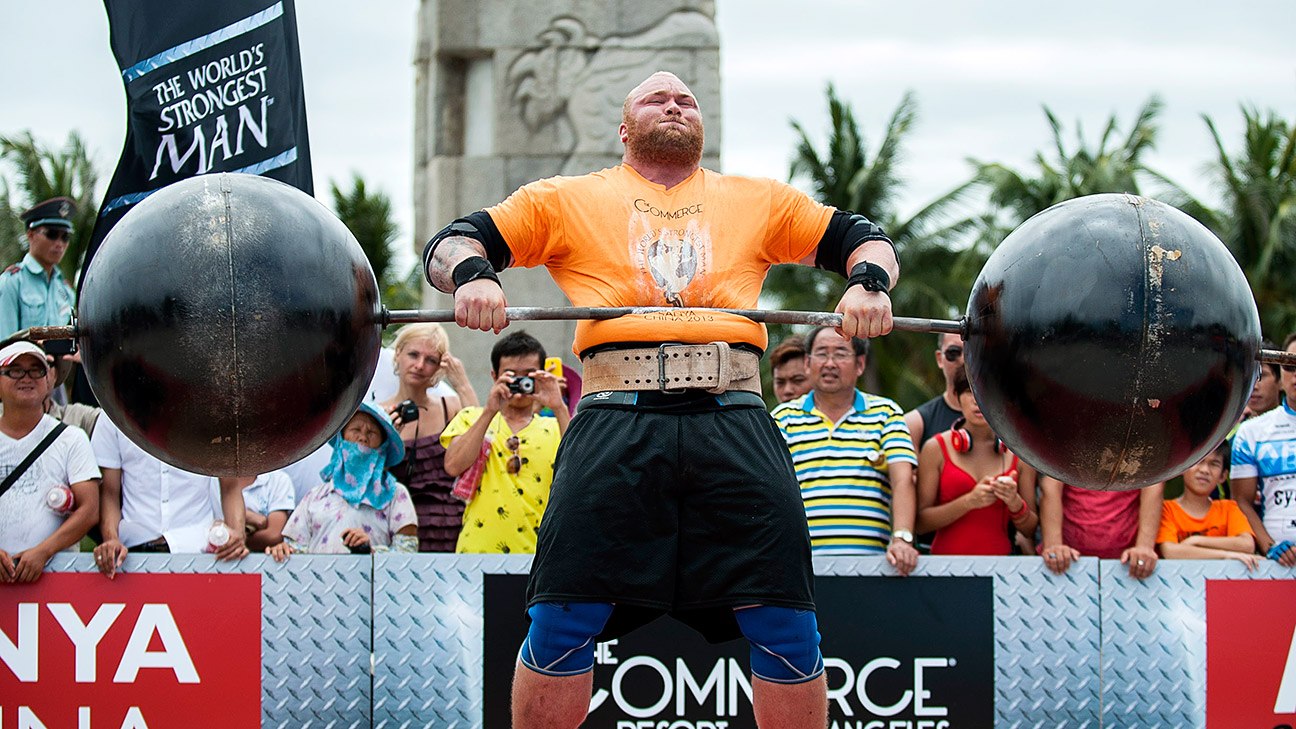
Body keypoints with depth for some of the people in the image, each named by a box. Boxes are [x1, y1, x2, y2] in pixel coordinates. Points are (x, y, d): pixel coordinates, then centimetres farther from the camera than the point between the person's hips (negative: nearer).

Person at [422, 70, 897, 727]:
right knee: (561, 623, -9)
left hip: (733, 422, 1)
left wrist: (869, 282, 3)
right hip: (617, 423, -1)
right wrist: (471, 274, -6)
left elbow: (863, 239, 27)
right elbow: (450, 243, 19)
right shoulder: (569, 199, 22)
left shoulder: (758, 201, 26)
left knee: (785, 625, -6)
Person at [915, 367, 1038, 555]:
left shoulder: (1019, 454, 9)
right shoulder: (936, 448, 3)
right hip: (947, 556, -2)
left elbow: (1030, 529, 13)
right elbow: (920, 522, 0)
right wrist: (969, 501, -12)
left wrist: (1015, 503, -7)